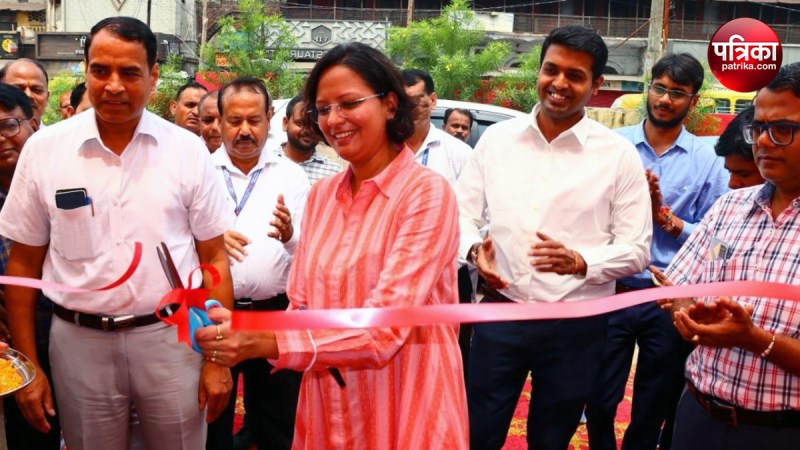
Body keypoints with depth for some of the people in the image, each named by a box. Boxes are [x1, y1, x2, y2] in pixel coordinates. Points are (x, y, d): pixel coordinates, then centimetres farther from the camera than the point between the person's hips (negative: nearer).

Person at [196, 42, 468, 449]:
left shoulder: (427, 192, -14)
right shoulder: (321, 194, 5)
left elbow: (383, 329, -23)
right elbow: (301, 307, 5)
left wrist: (265, 343, -32)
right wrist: (241, 337, -15)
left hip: (402, 408, -5)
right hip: (327, 405, 5)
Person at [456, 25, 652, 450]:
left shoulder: (618, 154, -5)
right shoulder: (497, 138, 1)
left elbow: (637, 249, -4)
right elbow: (462, 212, 7)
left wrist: (580, 262, -22)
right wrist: (475, 249, -14)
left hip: (575, 325, -1)